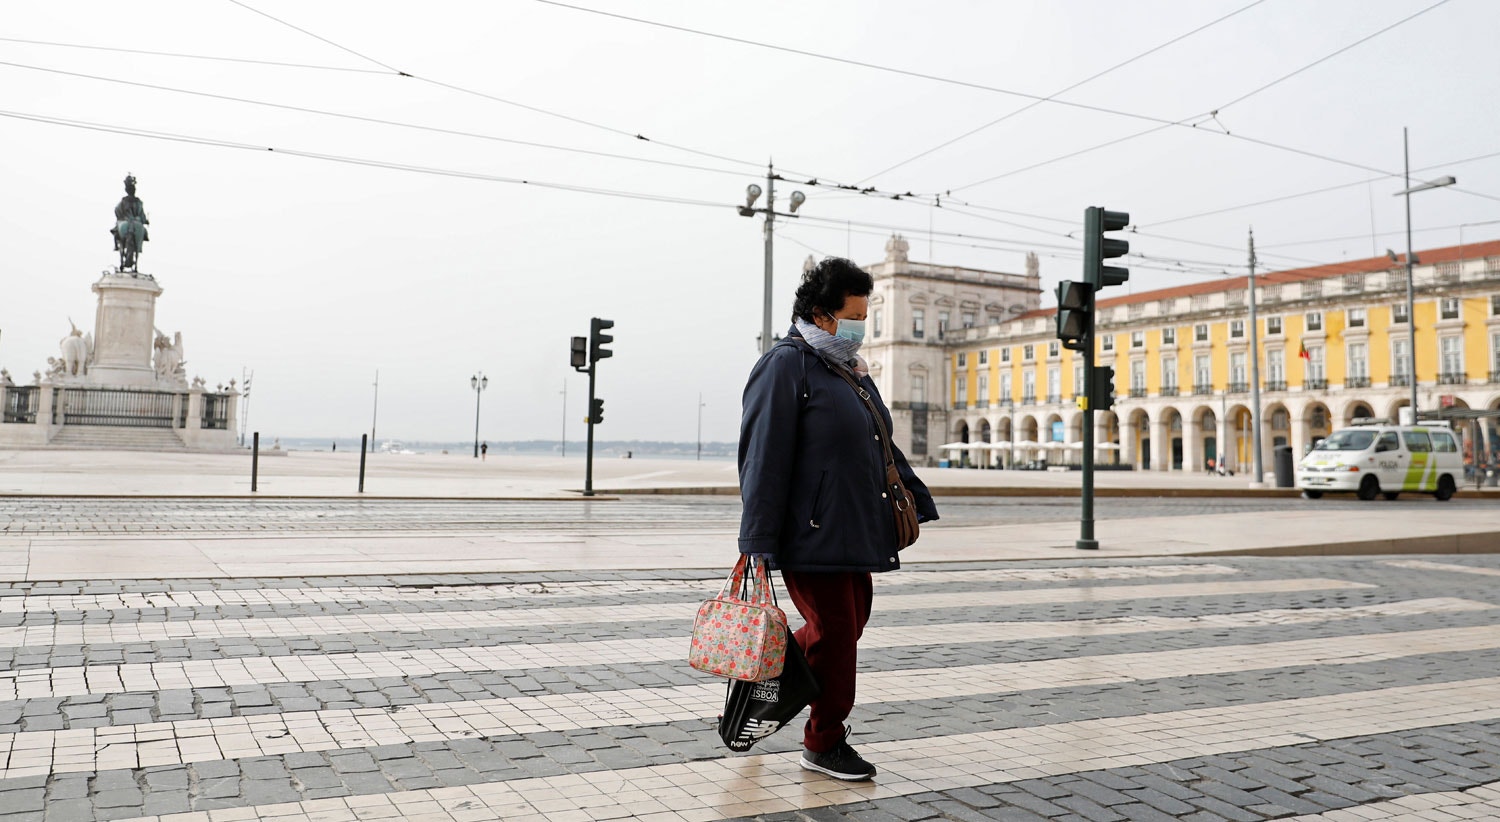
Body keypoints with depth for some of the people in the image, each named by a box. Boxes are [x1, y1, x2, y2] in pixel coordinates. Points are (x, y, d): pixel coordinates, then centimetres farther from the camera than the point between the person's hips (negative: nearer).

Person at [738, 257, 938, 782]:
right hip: (812, 536, -9)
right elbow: (764, 457, -15)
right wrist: (758, 542, -19)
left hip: (855, 532, 9)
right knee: (835, 632, -3)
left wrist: (915, 501, 28)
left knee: (849, 624, 12)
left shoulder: (851, 371, 20)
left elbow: (882, 445, 29)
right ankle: (824, 743, 15)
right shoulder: (786, 365, -9)